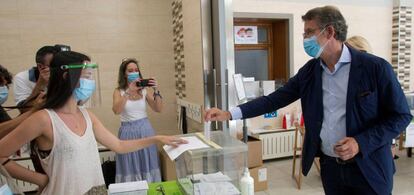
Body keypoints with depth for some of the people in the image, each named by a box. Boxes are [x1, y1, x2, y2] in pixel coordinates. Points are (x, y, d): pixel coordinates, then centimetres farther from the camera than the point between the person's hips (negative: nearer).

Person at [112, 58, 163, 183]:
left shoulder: (144, 90, 3)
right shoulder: (119, 91, -2)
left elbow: (158, 109, -3)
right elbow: (116, 110, -20)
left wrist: (156, 91, -17)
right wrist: (129, 91, -28)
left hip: (145, 130, 2)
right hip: (128, 132, -2)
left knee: (147, 164, 10)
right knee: (131, 167, 6)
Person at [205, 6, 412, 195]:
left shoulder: (375, 67, -12)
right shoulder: (309, 70, 0)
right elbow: (275, 98, -3)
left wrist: (361, 142, -20)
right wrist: (229, 114, -11)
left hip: (368, 167, -4)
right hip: (329, 166, 4)